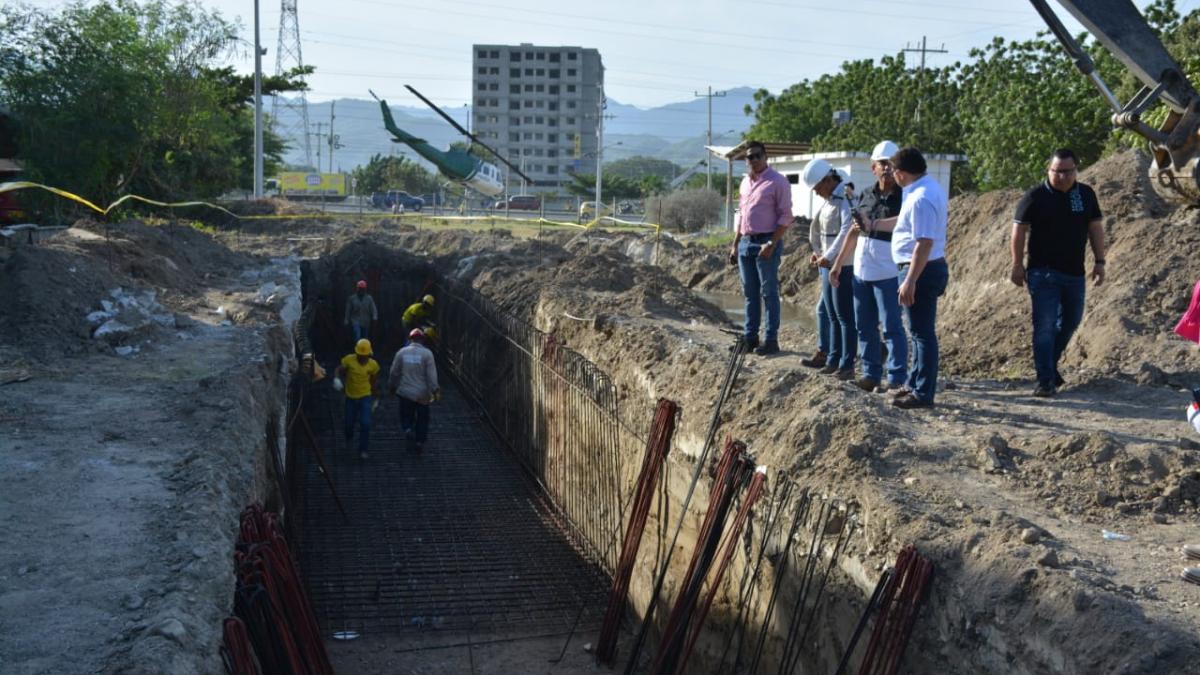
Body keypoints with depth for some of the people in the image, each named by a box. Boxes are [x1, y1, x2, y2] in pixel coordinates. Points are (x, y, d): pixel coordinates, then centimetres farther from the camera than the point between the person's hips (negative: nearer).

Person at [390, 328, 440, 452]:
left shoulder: (401, 352, -2)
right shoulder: (427, 353, -11)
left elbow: (394, 372, 5)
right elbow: (431, 374, -14)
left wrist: (393, 385, 21)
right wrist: (435, 390, -9)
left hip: (405, 392, 2)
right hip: (422, 393, -1)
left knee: (406, 415, 19)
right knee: (422, 418, 14)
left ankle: (408, 429, -9)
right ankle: (420, 442, 15)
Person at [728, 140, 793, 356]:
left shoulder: (777, 181, -8)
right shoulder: (745, 182, 15)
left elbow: (785, 216, -11)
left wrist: (771, 244, -18)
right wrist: (735, 244, 16)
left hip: (766, 243, -7)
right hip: (745, 242, 7)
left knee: (769, 293, -3)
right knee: (749, 292, 11)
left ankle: (771, 340, 1)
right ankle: (750, 336, 18)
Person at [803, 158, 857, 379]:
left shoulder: (846, 199, -15)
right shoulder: (828, 200, 13)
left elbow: (847, 231, -27)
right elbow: (816, 226, 26)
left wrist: (829, 256, -29)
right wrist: (817, 252, 17)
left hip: (843, 266, -9)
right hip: (827, 265, 9)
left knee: (844, 317, -4)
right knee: (832, 316, 13)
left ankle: (847, 365, 1)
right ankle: (833, 360, 20)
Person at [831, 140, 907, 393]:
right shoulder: (867, 195, 12)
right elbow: (855, 231, 19)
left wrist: (874, 224, -31)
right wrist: (838, 263, 19)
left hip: (888, 274, -7)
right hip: (861, 271, 7)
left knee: (892, 327, -3)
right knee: (864, 326, 10)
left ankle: (896, 379, 2)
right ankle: (871, 374, 19)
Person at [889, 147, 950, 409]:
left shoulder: (920, 199, -22)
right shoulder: (931, 187, 12)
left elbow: (924, 243, -27)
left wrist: (910, 280, -28)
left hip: (921, 270, -11)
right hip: (930, 267, 11)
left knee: (922, 332, -4)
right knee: (920, 331, 18)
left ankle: (923, 393, 2)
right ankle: (915, 383, 29)